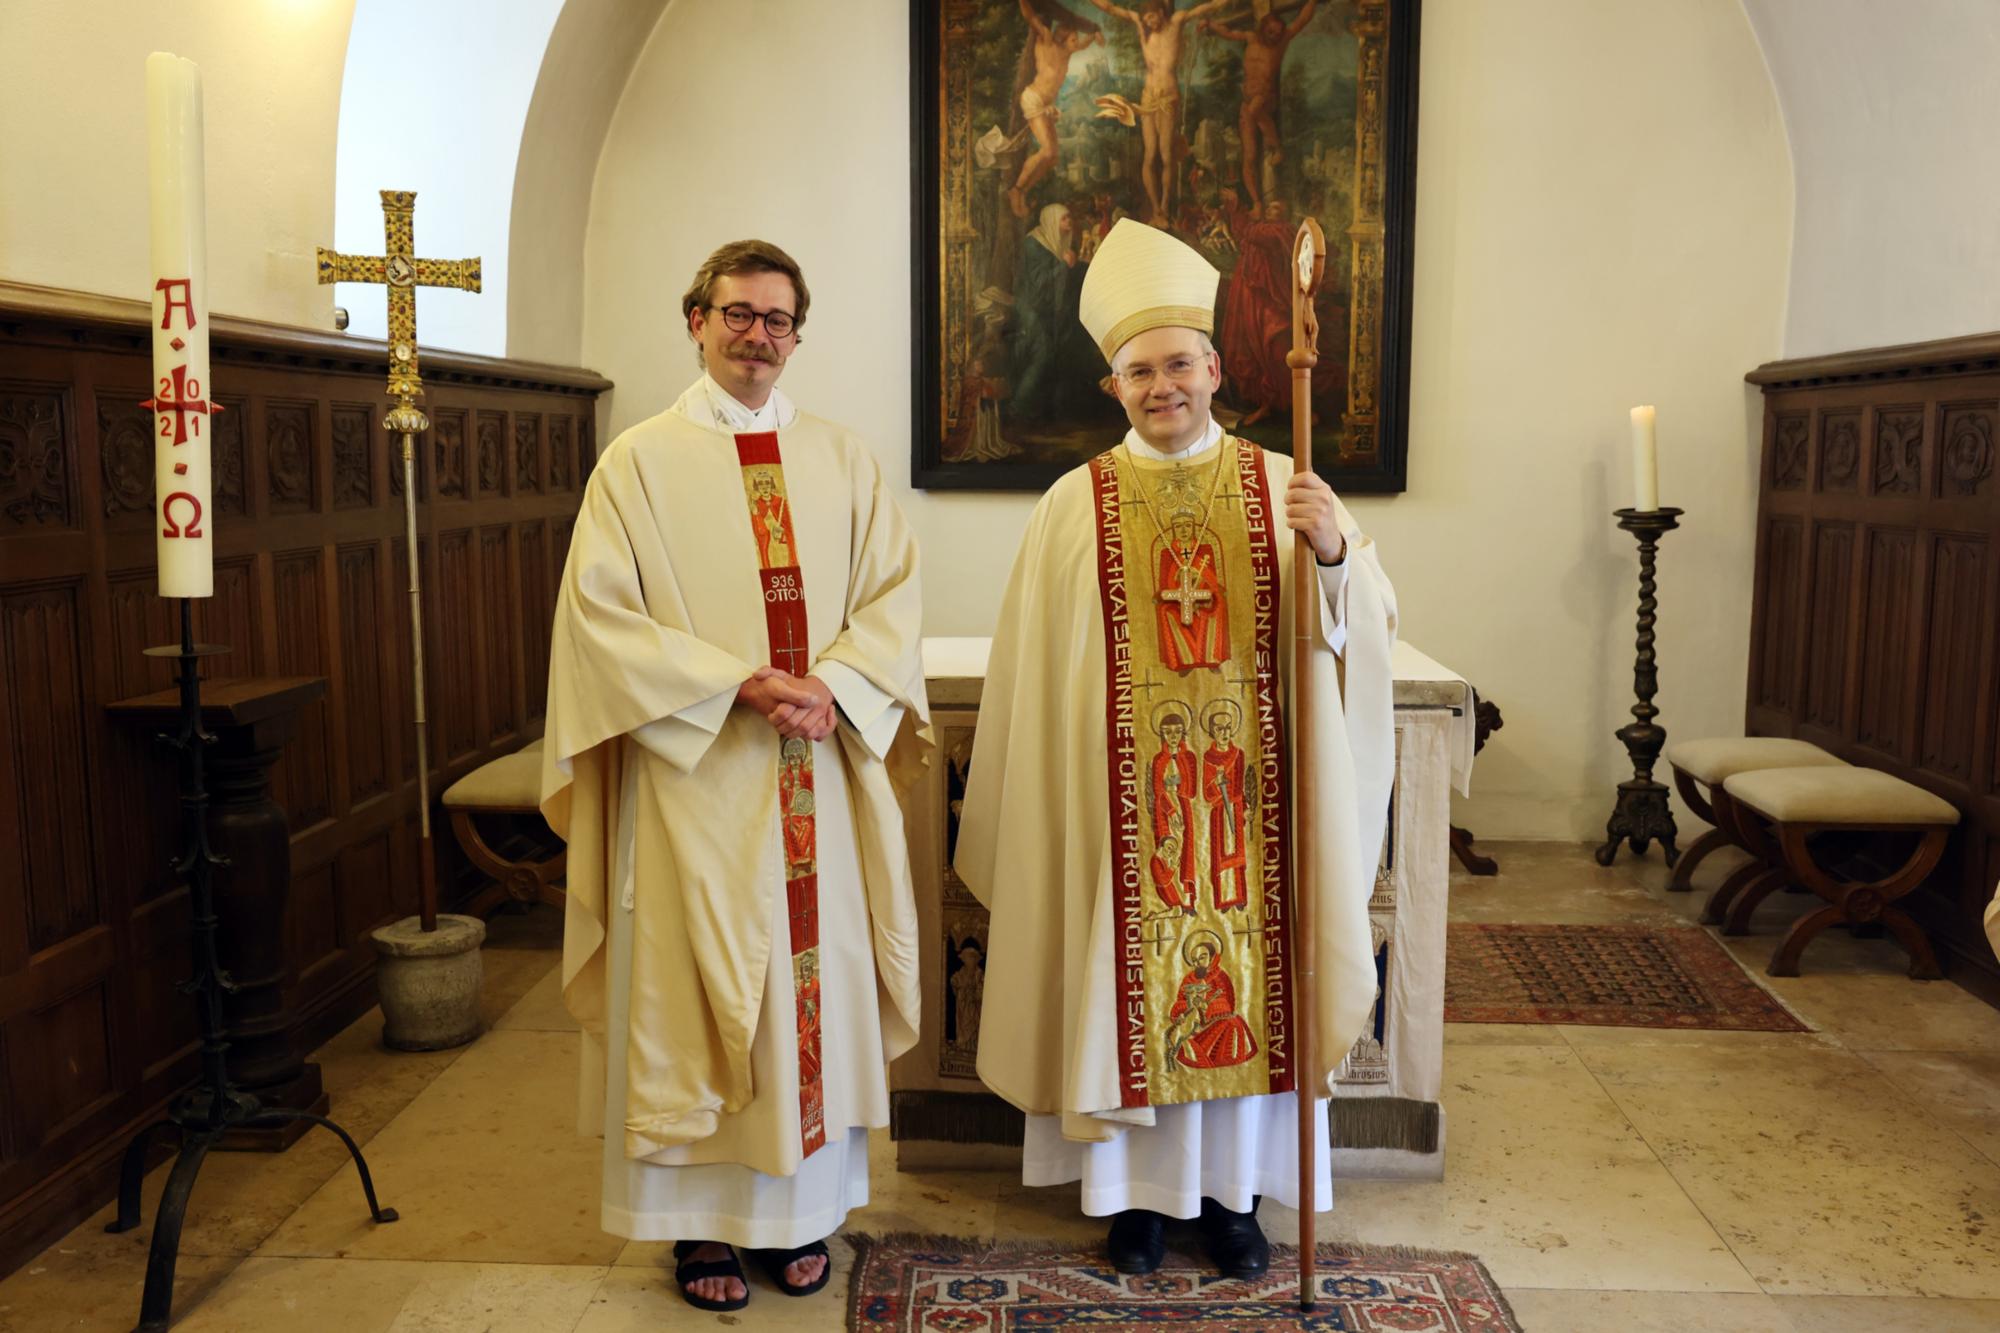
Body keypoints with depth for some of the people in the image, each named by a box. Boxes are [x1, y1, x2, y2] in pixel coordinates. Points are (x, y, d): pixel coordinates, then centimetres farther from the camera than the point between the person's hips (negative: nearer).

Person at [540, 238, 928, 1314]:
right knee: (693, 989, 4)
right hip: (693, 773, -3)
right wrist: (740, 683, -15)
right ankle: (703, 1217, 19)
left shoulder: (842, 460, 10)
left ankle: (800, 1204, 23)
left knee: (815, 977, 8)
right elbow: (601, 612, -7)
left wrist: (830, 687, -13)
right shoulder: (641, 461, 1)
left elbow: (893, 593, 5)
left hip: (820, 771, 3)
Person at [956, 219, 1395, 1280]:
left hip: (1246, 792, 1)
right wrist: (1040, 808, 1)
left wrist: (1333, 553, -21)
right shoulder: (1077, 503, 0)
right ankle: (1136, 1187, 26)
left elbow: (1365, 625, -1)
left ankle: (1232, 1187, 27)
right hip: (1120, 798, -1)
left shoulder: (1282, 486, 4)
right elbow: (1035, 670, 1)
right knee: (1127, 975, 7)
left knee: (1242, 974, 8)